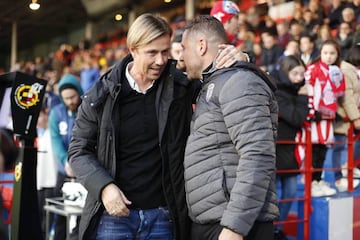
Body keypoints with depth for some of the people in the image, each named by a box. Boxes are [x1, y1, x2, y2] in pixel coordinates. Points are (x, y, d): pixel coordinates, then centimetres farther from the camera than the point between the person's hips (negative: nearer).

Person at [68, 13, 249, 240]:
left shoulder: (179, 87, -1)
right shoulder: (103, 95, -3)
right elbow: (79, 150, 4)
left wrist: (234, 60, -10)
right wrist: (104, 186, -12)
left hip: (163, 216, 1)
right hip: (114, 214, -1)